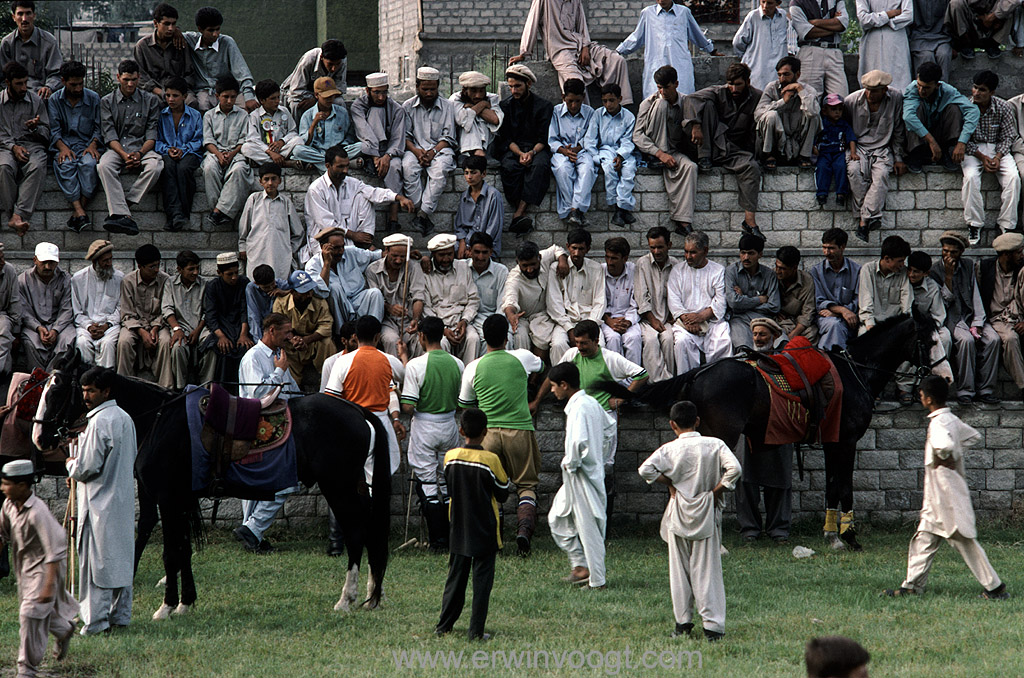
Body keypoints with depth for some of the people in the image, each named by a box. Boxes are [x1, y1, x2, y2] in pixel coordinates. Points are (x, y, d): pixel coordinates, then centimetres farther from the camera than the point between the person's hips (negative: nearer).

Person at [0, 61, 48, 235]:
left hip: (32, 144, 0)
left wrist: (36, 128, -11)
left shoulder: (36, 101, 10)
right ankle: (14, 213, -39)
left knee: (37, 167, -35)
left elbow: (46, 135, 11)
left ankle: (18, 216, -47)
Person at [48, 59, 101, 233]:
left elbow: (98, 127, 8)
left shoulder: (93, 98, 9)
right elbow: (54, 129, 2)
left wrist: (93, 145, -11)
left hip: (87, 145, 0)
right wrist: (62, 147, -15)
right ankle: (80, 212, -47)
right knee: (66, 165, -35)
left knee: (89, 163, -35)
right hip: (64, 145, 0)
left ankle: (77, 213, -39)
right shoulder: (54, 100, 8)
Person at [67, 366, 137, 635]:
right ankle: (120, 615, 20)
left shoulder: (99, 422, -19)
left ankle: (96, 620, -5)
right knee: (121, 557, 14)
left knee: (97, 560, -5)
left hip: (100, 502, -9)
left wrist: (71, 464, 2)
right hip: (123, 500, 9)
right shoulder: (124, 418, 9)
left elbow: (87, 467, -21)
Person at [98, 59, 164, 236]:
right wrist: (124, 155, -17)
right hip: (117, 149, 0)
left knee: (155, 165, -35)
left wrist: (139, 153, -15)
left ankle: (122, 206, -34)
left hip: (142, 148, 0)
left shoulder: (150, 101, 11)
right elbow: (109, 135, 0)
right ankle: (124, 215, -47)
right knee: (104, 166, -35)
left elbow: (151, 134, 4)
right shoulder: (107, 102, 10)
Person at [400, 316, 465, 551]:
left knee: (427, 483, 2)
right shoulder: (457, 364, -1)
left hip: (424, 427, -4)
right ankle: (451, 537, 16)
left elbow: (408, 407, -18)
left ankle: (437, 540, -1)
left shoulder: (415, 365, -15)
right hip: (449, 425, 4)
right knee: (448, 483, 14)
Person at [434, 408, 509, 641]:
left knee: (455, 577, 13)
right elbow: (503, 494, -6)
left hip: (459, 530, 4)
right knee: (482, 580, 2)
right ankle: (476, 630, 0)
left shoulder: (450, 457, -4)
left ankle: (444, 625, 15)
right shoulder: (491, 460, -15)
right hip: (485, 532, -4)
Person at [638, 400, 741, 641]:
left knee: (679, 568, 12)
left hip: (679, 513, 0)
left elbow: (646, 469, -18)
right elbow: (734, 468, -18)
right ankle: (713, 624, -3)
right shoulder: (715, 445, -6)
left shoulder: (670, 449, -7)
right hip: (707, 513, 0)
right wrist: (716, 490, -6)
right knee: (707, 569, 3)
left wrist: (670, 483, -5)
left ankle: (683, 622, 15)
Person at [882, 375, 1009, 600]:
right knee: (924, 539, 13)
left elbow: (945, 445, -39)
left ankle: (995, 588, -1)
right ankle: (912, 586, 16)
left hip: (946, 493, -10)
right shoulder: (951, 419, 10)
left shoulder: (938, 422, -19)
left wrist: (943, 458, -18)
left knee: (964, 541, -5)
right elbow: (974, 436, 23)